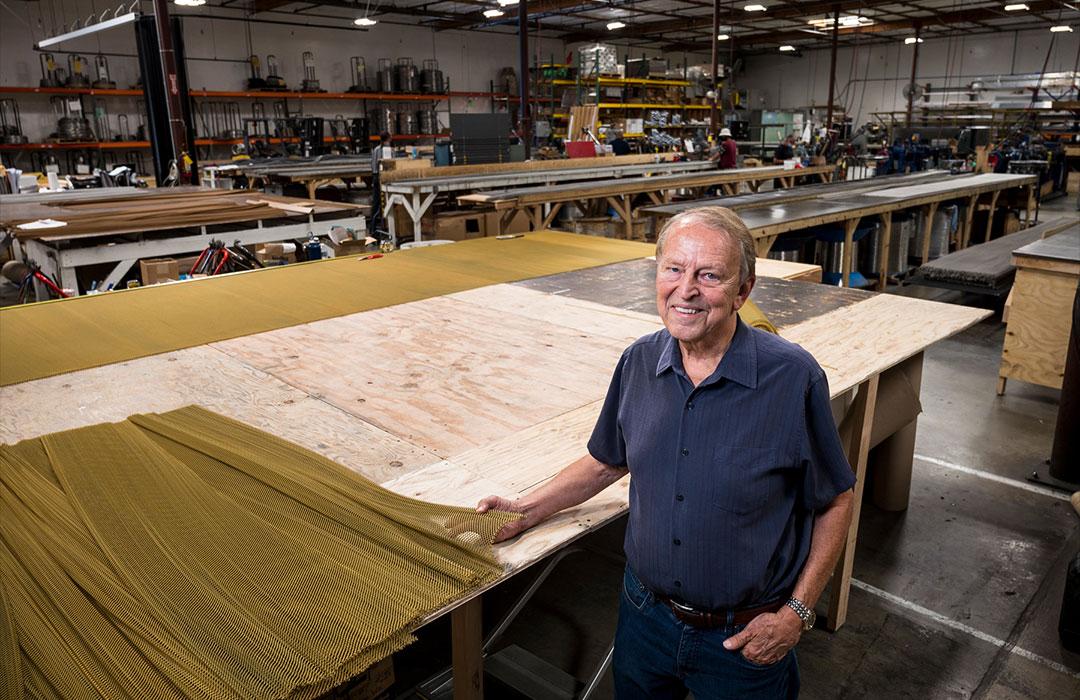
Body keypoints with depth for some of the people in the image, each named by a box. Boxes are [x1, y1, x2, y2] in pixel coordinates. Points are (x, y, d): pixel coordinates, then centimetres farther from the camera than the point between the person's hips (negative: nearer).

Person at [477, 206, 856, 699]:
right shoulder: (639, 362, -7)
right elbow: (607, 462, 8)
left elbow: (835, 502, -8)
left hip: (744, 637, -3)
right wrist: (526, 510, 1)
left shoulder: (793, 377, -19)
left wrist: (797, 612, -11)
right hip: (645, 614, 4)